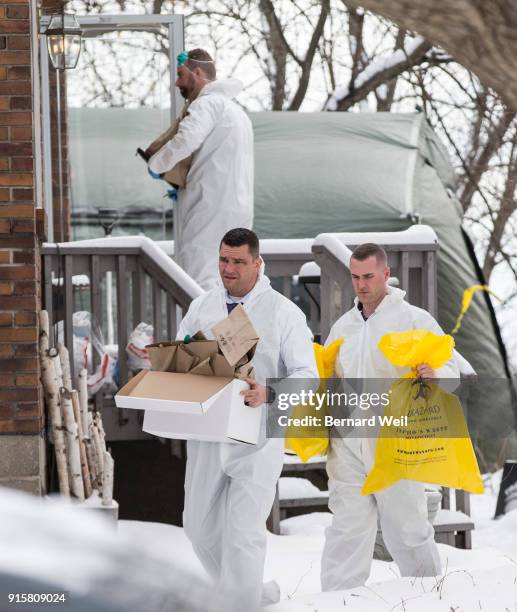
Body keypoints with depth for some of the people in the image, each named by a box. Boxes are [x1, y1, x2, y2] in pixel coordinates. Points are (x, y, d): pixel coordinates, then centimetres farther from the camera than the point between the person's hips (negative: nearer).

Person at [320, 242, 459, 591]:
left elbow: (451, 372, -7)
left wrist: (434, 376, -29)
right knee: (346, 535, 2)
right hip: (348, 445, 4)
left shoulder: (415, 320, -2)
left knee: (408, 530, 3)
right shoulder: (343, 327, 15)